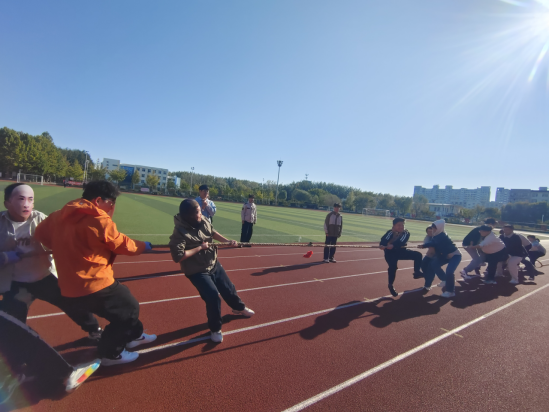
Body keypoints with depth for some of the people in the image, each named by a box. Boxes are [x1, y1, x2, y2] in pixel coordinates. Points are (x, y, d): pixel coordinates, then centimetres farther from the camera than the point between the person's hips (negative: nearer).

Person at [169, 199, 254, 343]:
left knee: (228, 288, 20)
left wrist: (228, 241, -2)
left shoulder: (204, 221, -9)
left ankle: (239, 308, 50)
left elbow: (213, 233, 10)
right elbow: (178, 256, -33)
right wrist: (200, 247, -27)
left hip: (214, 264, 7)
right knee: (213, 297, -14)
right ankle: (215, 329, 14)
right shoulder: (180, 233, -28)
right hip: (197, 271, -7)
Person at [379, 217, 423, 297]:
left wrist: (393, 245, -44)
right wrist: (382, 245, -49)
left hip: (401, 251, 4)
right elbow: (383, 240, -26)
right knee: (393, 266, -26)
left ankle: (417, 272, 8)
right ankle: (390, 285, -7)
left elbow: (401, 243, -26)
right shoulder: (390, 232, -9)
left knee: (418, 254, -6)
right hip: (390, 252, -4)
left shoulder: (406, 233, -6)